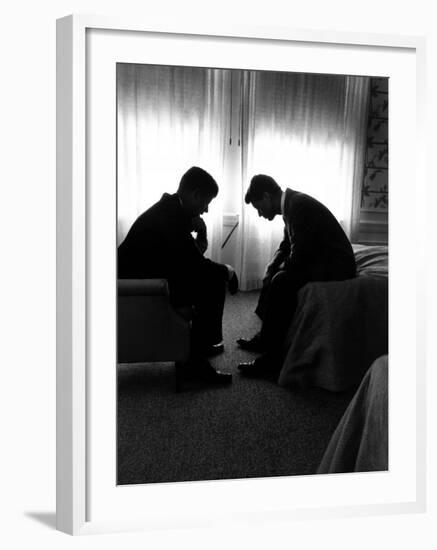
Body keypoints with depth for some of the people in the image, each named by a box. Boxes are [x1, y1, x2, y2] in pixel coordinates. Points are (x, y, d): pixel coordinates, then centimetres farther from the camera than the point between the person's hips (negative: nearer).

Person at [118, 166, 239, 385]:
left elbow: (190, 258, 16)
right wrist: (225, 270, -6)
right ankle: (196, 360, -9)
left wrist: (199, 231, -2)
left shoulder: (171, 208, 10)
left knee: (211, 276, 17)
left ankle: (204, 342, 27)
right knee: (213, 283, -13)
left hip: (147, 275, 10)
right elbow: (194, 264, -23)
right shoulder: (169, 215, -21)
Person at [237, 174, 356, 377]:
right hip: (319, 262, 11)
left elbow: (297, 257, -25)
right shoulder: (290, 203, 10)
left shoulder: (299, 205, -21)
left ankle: (272, 358, -19)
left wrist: (277, 270, -7)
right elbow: (286, 246, 19)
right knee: (274, 275, 14)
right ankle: (264, 337, 19)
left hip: (335, 267, -11)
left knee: (282, 281, -25)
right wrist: (270, 269, 3)